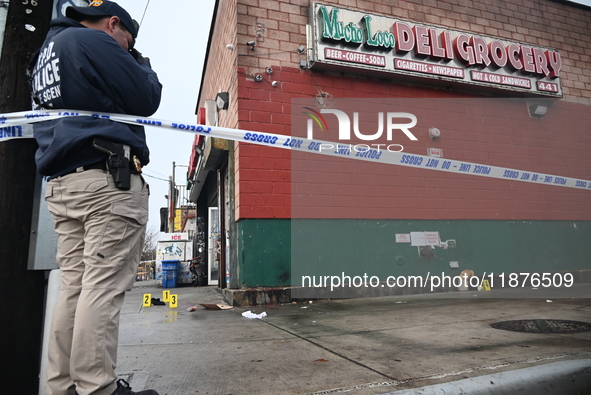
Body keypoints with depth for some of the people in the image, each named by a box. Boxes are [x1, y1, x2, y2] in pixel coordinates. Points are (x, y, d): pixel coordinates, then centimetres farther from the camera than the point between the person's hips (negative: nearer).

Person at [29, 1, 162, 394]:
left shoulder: (46, 50, 27)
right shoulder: (94, 41, -2)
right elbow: (146, 101, -5)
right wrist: (142, 64, 14)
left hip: (62, 182, 9)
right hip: (108, 178, -9)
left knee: (74, 285, 8)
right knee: (104, 287, -9)